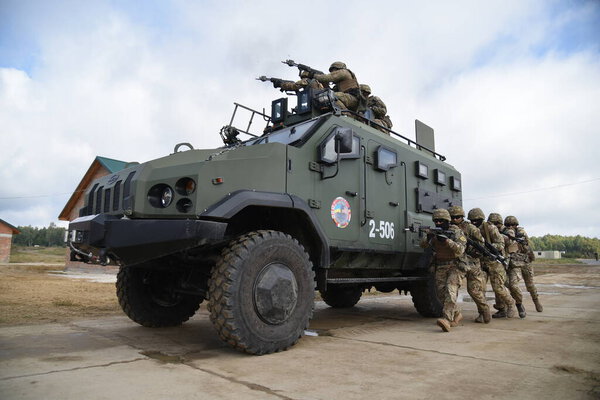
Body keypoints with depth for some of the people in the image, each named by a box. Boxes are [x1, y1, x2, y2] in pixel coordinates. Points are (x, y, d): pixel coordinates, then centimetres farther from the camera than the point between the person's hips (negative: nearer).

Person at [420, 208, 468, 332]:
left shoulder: (456, 232, -9)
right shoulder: (434, 232, 6)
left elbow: (460, 251, -19)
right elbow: (423, 245, -5)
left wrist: (447, 240, -31)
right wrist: (428, 238, -26)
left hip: (455, 266, -5)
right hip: (440, 267, 5)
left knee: (450, 291, -21)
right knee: (441, 294, 3)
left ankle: (447, 320, -29)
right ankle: (456, 314, 23)